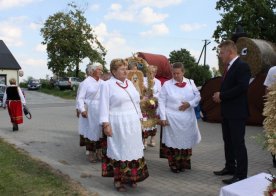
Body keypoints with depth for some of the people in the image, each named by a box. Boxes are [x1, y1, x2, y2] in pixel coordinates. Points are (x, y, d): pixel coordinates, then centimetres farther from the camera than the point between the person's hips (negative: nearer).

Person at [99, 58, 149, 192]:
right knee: (119, 151, 1)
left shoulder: (129, 83, 12)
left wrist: (139, 119, 14)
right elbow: (104, 106, -10)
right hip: (118, 124, -6)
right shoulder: (107, 85, -6)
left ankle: (131, 177, 23)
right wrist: (106, 124, -16)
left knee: (133, 150, 10)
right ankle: (118, 179, 13)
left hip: (133, 123, 6)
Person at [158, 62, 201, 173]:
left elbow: (198, 96, 7)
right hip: (172, 119, -3)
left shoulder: (190, 83, 4)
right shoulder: (167, 84, -4)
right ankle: (174, 165, 15)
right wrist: (163, 117, -10)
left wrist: (190, 103, -12)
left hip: (188, 118, 3)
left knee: (187, 141, 13)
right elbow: (161, 101, -5)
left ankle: (184, 163, 29)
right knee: (174, 142, 1)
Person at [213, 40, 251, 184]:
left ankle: (241, 175, 5)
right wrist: (219, 95, -2)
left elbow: (242, 87, -25)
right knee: (228, 141, 17)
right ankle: (230, 167, 31)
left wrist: (221, 95, -18)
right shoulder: (229, 67, 14)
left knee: (238, 143, -4)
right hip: (227, 111, 9)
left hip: (237, 112, -9)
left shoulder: (242, 66, -14)